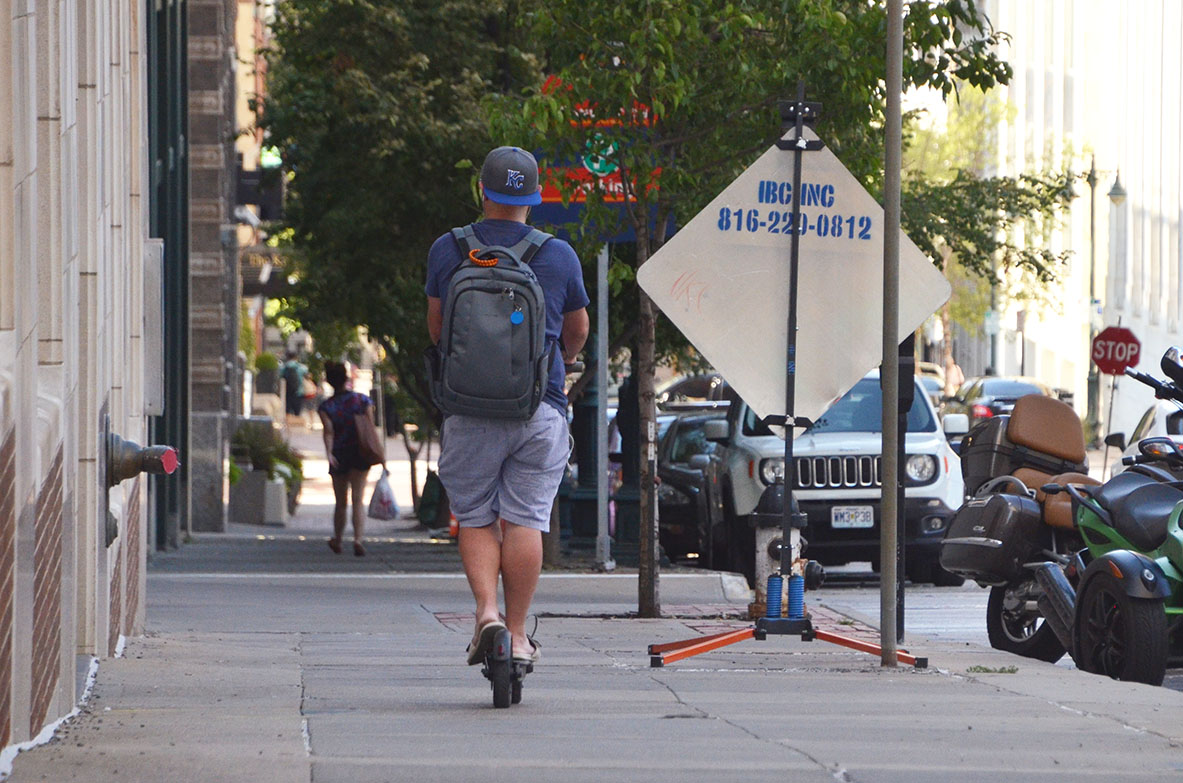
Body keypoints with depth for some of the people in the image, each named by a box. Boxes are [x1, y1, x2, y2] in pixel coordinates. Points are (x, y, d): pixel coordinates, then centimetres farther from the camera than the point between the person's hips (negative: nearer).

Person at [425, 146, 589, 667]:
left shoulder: (447, 250, 1)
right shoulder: (559, 255, 2)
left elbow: (435, 327, 14)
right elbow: (577, 329, 17)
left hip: (469, 407, 0)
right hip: (540, 409, 0)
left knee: (475, 519, 9)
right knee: (525, 520, 2)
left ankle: (486, 610, -9)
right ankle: (517, 633, 3)